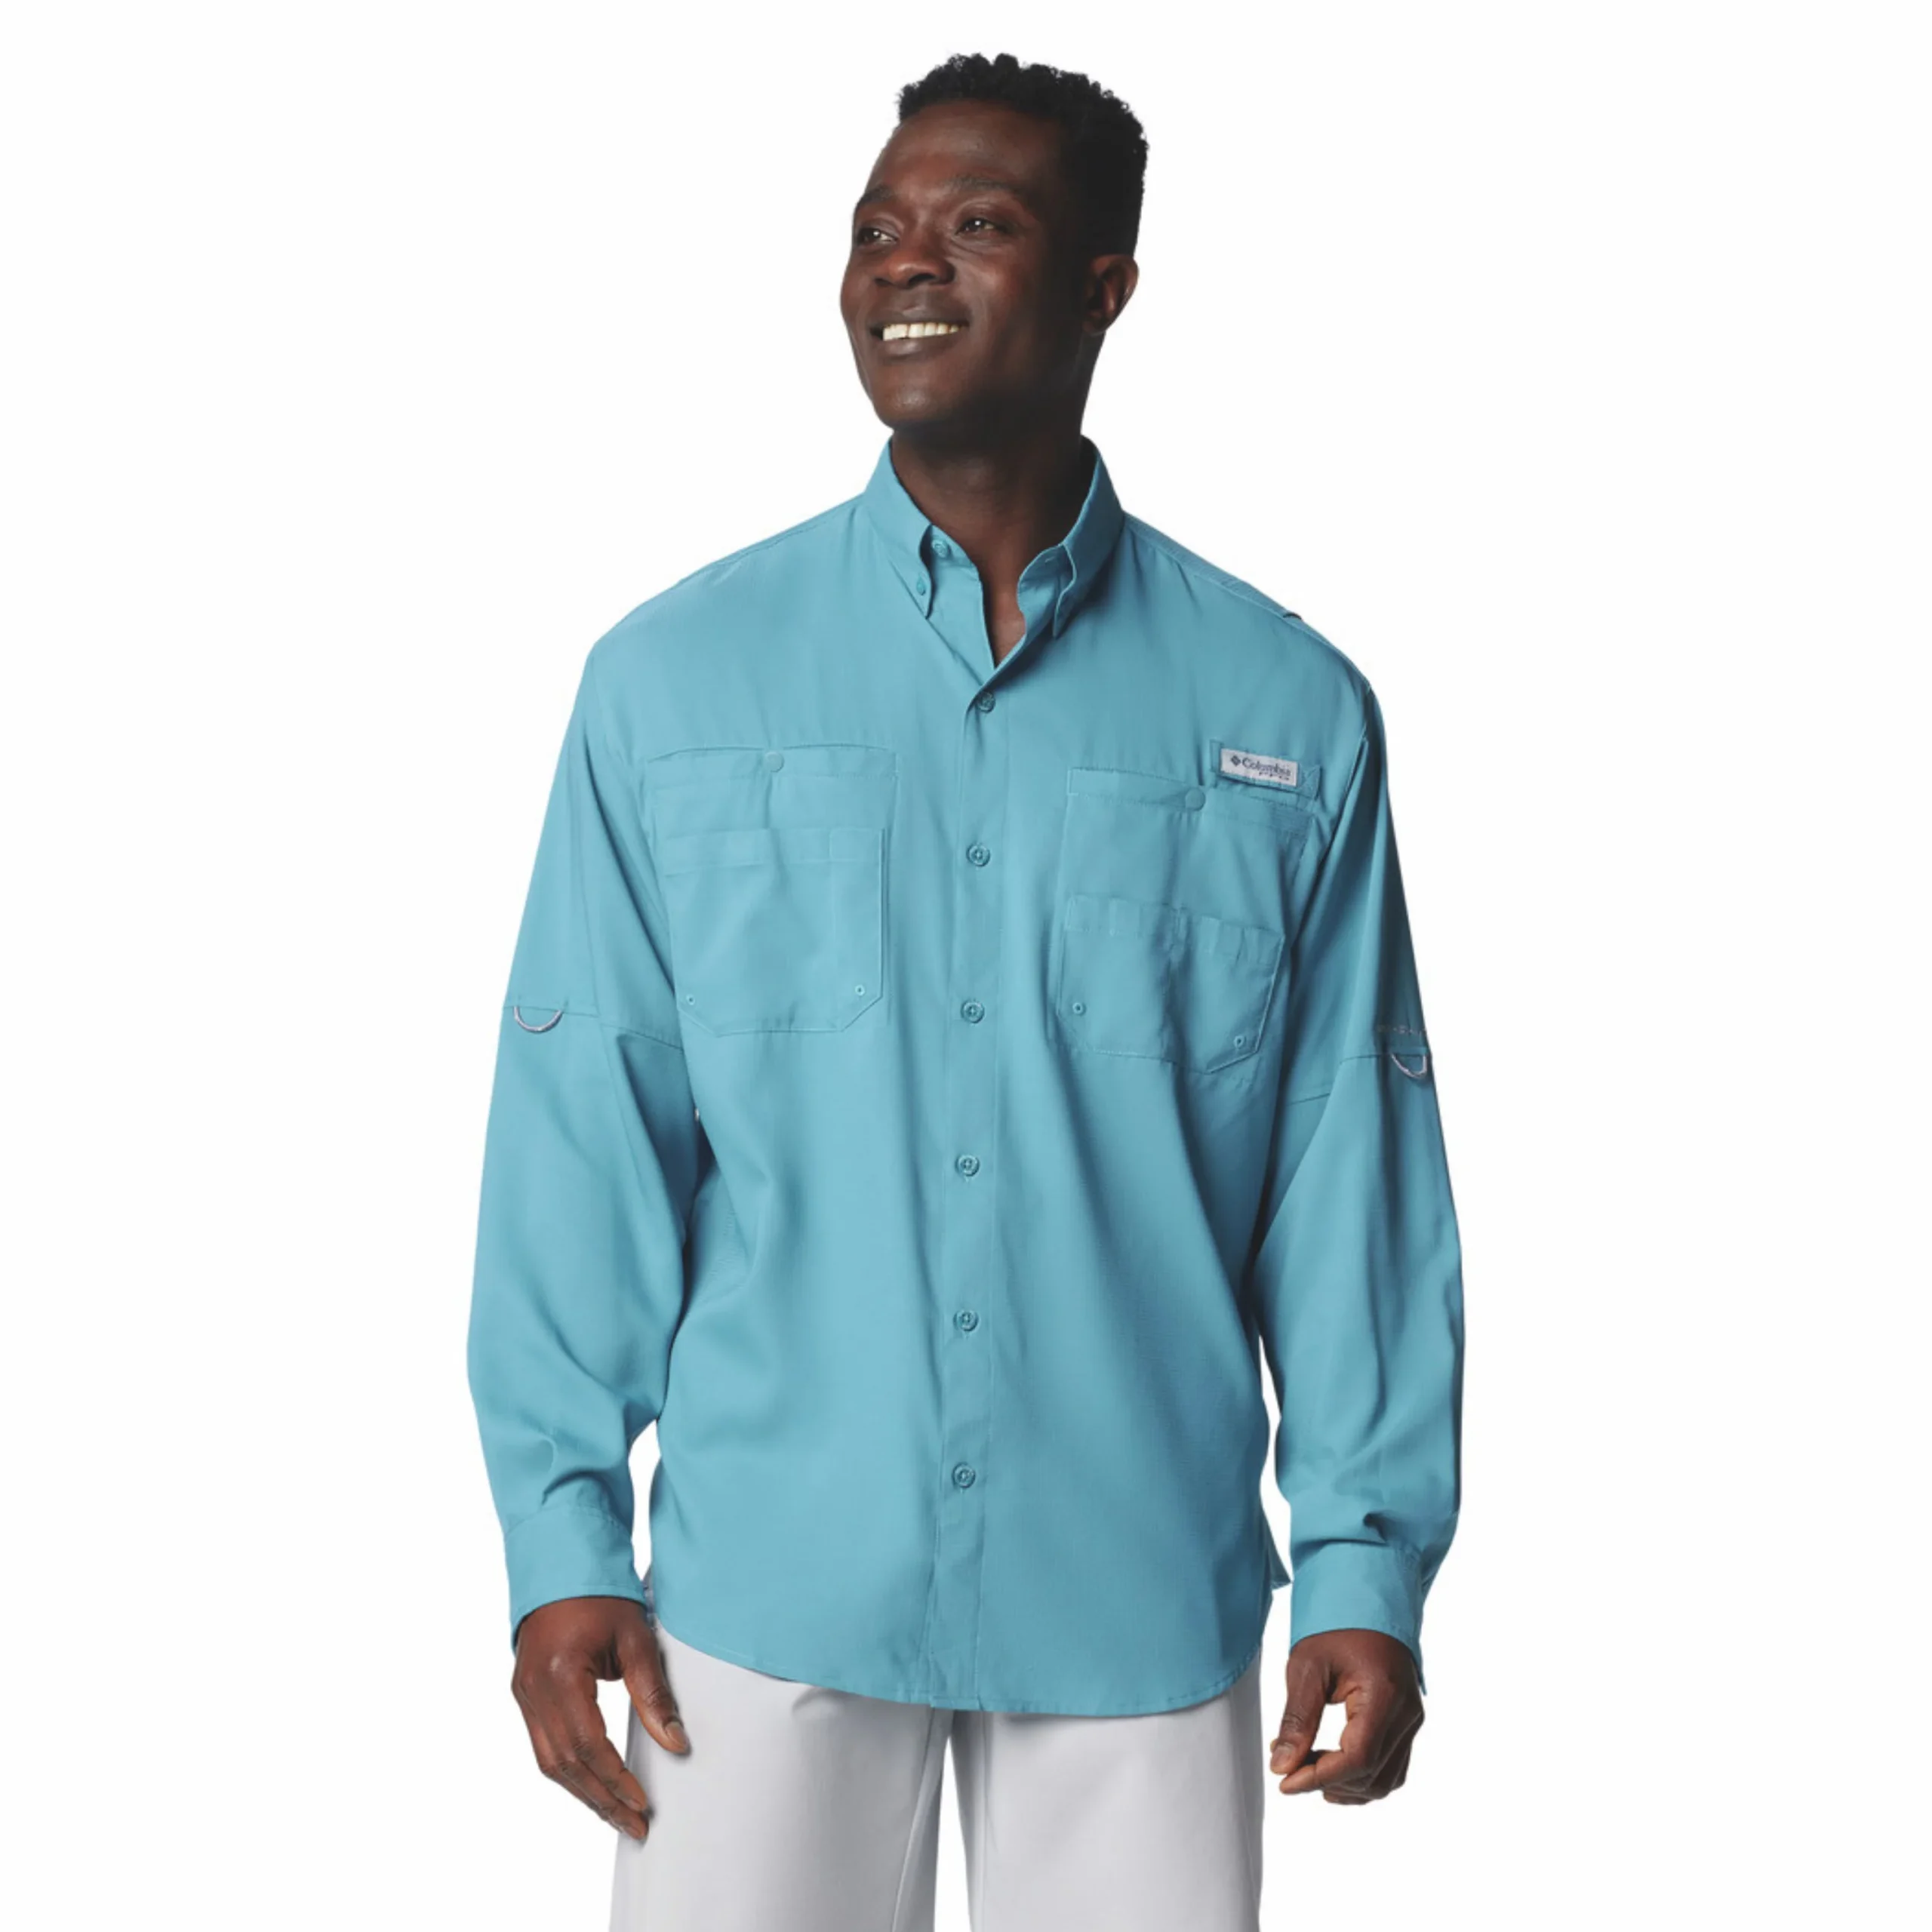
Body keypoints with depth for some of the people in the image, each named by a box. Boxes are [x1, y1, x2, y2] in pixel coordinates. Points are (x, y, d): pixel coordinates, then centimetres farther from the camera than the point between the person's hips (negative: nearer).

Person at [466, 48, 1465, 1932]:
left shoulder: (1289, 711, 2)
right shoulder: (675, 678, 0)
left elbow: (1351, 1165, 2)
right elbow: (584, 1124, 0)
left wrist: (1366, 1558, -1)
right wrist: (561, 1532, -4)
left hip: (1143, 1600, 1)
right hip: (766, 1582, 0)